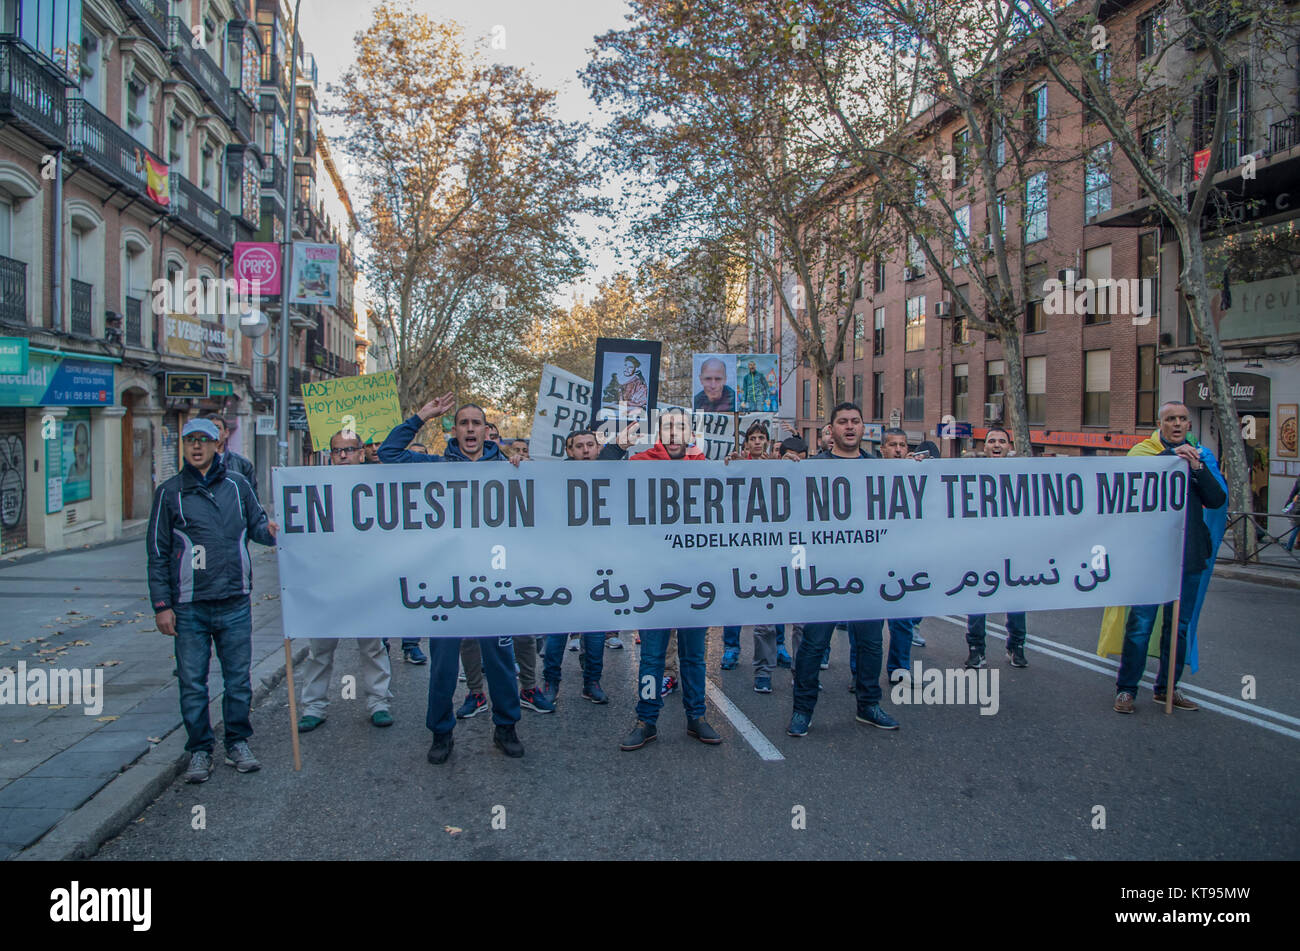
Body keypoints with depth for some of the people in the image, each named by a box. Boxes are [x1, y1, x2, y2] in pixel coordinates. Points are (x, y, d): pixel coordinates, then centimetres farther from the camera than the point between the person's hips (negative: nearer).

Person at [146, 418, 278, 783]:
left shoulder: (237, 484, 7)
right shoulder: (170, 492, 4)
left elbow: (255, 523, 15)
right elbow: (158, 552, 4)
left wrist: (269, 529, -11)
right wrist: (162, 605, -2)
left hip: (235, 602, 1)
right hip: (189, 606, -1)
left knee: (238, 680, 9)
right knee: (193, 684, 5)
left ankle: (238, 744, 24)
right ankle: (199, 752, 18)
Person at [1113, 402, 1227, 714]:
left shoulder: (1199, 456, 11)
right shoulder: (1145, 452, 1)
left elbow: (1216, 500, -1)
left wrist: (1196, 467, -13)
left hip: (1189, 555, 4)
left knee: (1178, 625, 12)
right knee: (1140, 623, -5)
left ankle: (1167, 688, 24)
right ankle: (1126, 689, 5)